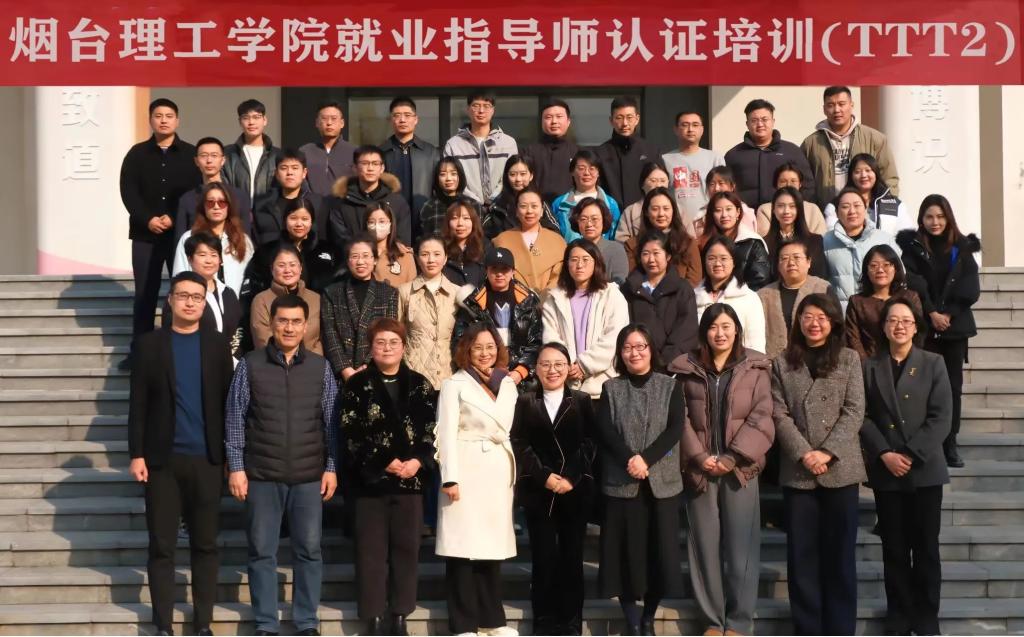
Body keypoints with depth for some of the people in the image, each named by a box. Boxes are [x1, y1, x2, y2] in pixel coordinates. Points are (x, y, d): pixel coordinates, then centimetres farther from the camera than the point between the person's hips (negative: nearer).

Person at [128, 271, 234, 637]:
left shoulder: (217, 345, 7)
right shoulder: (149, 344, 4)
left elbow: (228, 402, 6)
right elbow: (138, 403, 2)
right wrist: (136, 454, -5)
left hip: (207, 458, 1)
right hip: (162, 458, -1)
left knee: (205, 545, 5)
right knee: (162, 546, 2)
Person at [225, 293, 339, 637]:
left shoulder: (320, 367, 4)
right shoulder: (250, 365, 0)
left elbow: (331, 421, 7)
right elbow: (235, 418, 1)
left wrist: (331, 467, 3)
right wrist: (236, 466, -4)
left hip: (309, 475, 1)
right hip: (261, 475, -1)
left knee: (309, 550, 6)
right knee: (262, 551, 5)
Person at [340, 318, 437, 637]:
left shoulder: (420, 385, 9)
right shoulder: (357, 386, 1)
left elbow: (433, 431, 5)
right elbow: (351, 436, -6)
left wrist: (418, 461, -11)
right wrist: (384, 463, -13)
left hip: (411, 480, 3)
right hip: (370, 480, -2)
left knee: (406, 549, 6)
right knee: (371, 551, 0)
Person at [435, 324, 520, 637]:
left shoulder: (508, 385, 15)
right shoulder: (454, 384, 0)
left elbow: (507, 429, 13)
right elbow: (446, 433, -6)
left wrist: (513, 473, 5)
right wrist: (450, 477, -14)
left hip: (499, 472, 5)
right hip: (467, 471, -5)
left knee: (492, 543, 8)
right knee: (464, 545, -5)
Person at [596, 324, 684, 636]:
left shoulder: (670, 386, 7)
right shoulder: (611, 388, 8)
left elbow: (675, 429, -5)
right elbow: (605, 430, -4)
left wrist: (646, 459, -18)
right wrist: (630, 459, -20)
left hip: (662, 482, 0)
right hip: (621, 483, 0)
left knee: (659, 550, 2)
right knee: (626, 552, -1)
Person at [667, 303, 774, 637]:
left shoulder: (756, 368, 5)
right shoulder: (686, 369, 8)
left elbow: (761, 418, -1)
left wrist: (732, 458, -10)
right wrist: (698, 456, -9)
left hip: (740, 468, -1)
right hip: (699, 468, 1)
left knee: (741, 545, -1)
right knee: (704, 544, 3)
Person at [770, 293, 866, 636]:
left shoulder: (849, 359, 6)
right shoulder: (782, 363, 8)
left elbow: (854, 412, -2)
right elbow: (780, 415, 0)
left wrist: (827, 452, -14)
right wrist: (804, 454, -14)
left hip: (841, 469, -1)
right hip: (797, 471, 1)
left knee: (839, 552, 3)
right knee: (802, 553, 3)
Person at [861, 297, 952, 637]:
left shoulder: (933, 364, 3)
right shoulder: (869, 367, 7)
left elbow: (941, 418, -5)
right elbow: (863, 417, 1)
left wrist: (911, 455, -13)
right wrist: (884, 454, -12)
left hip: (925, 470, -1)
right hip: (886, 471, 1)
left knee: (926, 548, 3)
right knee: (894, 549, 6)